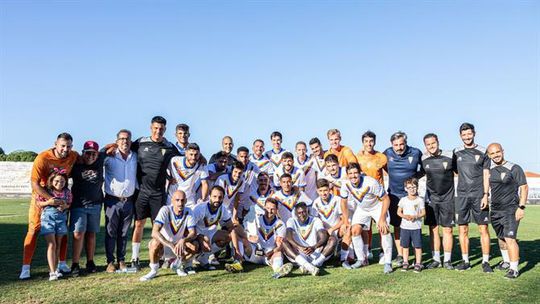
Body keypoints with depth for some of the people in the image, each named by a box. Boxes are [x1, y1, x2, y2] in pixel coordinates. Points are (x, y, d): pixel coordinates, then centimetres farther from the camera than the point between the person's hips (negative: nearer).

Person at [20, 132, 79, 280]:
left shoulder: (74, 156, -12)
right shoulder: (43, 158, -24)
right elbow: (34, 184, -25)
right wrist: (51, 199, -32)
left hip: (61, 197, 4)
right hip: (41, 196, -4)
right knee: (33, 230, -5)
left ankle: (62, 263, 21)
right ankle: (25, 268, 0)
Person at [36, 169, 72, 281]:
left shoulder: (67, 192, -1)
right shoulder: (46, 191, -7)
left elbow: (69, 204, 11)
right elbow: (38, 203, -1)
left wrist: (65, 206, -11)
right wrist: (48, 202, -17)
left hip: (61, 218, 3)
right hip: (48, 217, -3)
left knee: (58, 244, 10)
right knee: (51, 244, -8)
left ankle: (54, 269, 22)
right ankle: (52, 272, -6)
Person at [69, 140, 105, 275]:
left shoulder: (100, 161, 4)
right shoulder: (76, 165, -2)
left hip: (95, 205, 2)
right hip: (78, 205, -2)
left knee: (91, 234, 8)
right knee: (78, 234, -9)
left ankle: (90, 262, 19)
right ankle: (75, 264, -1)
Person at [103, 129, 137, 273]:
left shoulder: (135, 157, 9)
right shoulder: (109, 157, -3)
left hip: (129, 201, 3)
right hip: (112, 200, -3)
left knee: (124, 233, 10)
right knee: (110, 232, 1)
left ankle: (121, 261, 19)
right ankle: (110, 262, 11)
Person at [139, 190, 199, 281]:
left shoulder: (188, 212, -11)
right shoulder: (165, 210, -22)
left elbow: (193, 233, -16)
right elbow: (154, 232, -33)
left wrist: (183, 240, -39)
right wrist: (171, 246, -44)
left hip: (179, 246, 3)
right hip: (164, 245, -3)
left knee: (194, 246, -24)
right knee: (156, 243, -35)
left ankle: (177, 265, 6)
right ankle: (153, 270, -8)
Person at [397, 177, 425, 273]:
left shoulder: (420, 200, -1)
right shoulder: (403, 200, 3)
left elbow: (423, 213, -1)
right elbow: (399, 212, 7)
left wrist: (415, 216, -18)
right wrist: (405, 216, -13)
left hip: (416, 227, -2)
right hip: (405, 226, 2)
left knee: (418, 246, 1)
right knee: (405, 246, 9)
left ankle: (418, 264, 12)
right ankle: (405, 263, 20)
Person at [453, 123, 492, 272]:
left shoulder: (483, 152, 3)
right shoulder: (456, 152, 9)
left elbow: (486, 175, 0)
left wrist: (485, 195, -7)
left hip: (479, 195, -2)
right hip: (462, 195, 2)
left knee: (483, 229, -1)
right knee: (462, 229, 5)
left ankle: (485, 262, 8)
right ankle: (465, 261, 14)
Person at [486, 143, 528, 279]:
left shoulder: (514, 168, -8)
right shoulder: (489, 170, 7)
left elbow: (524, 187, -9)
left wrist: (521, 207, -14)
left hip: (511, 210, -6)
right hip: (495, 210, 6)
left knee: (510, 238, -13)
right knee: (501, 238, 18)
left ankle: (514, 268, -7)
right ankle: (507, 260, 37)